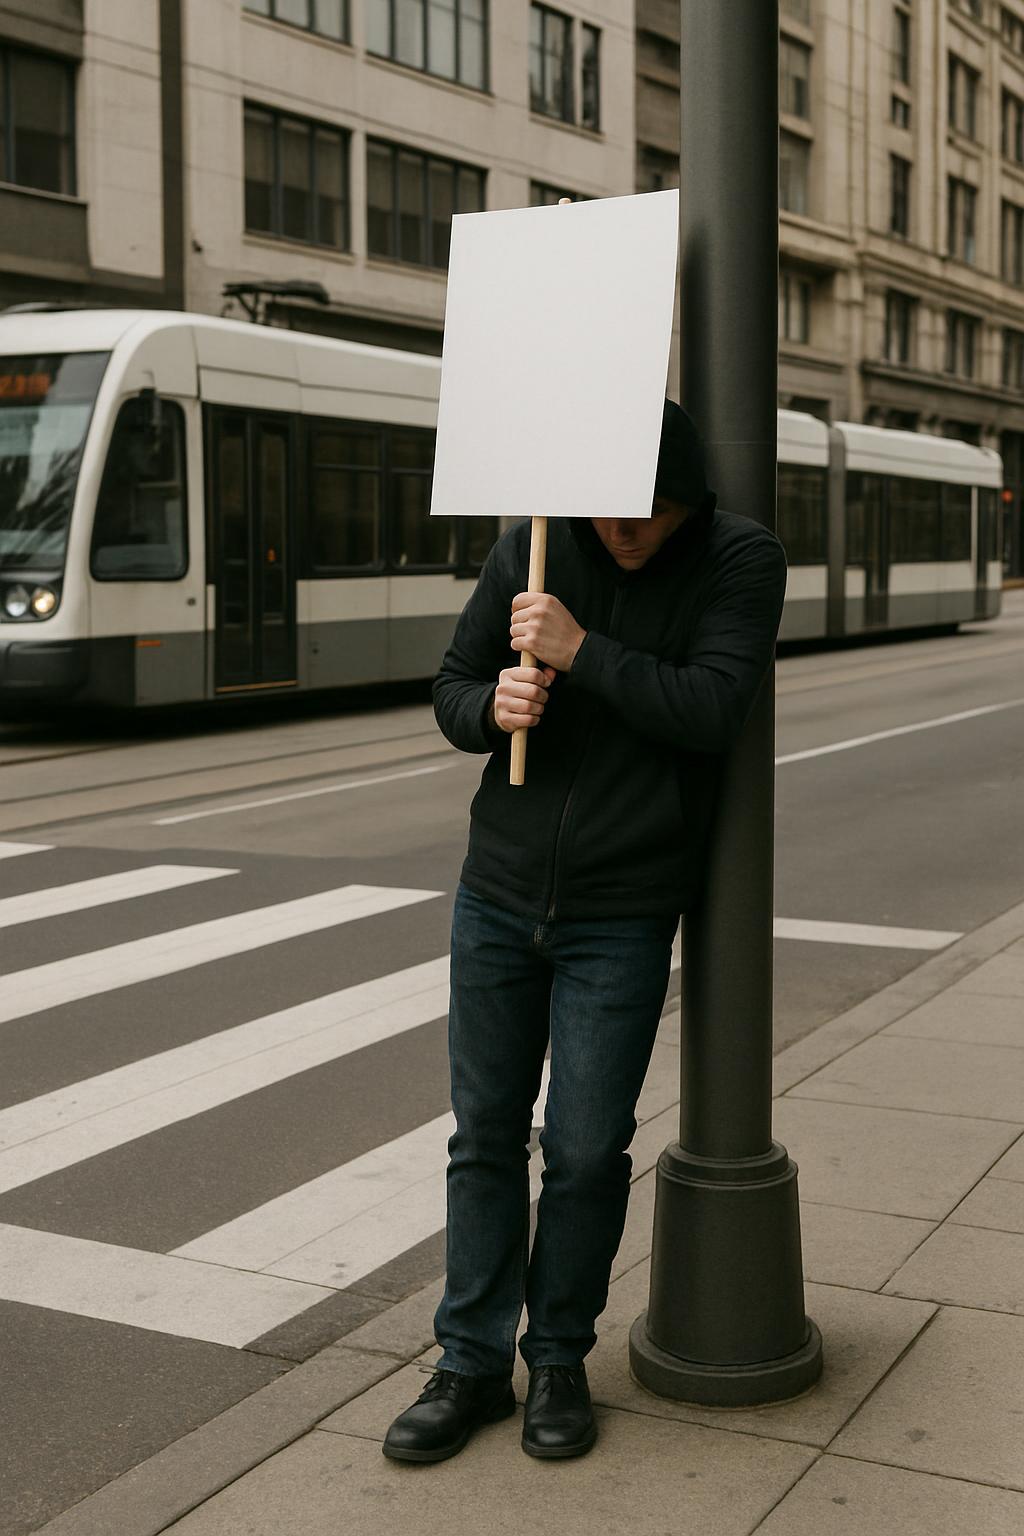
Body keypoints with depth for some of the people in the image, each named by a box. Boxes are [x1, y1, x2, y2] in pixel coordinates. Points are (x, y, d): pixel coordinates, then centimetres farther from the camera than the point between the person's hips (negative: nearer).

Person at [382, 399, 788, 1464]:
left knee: (586, 1148, 2)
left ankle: (559, 1358, 24)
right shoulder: (531, 546, 0)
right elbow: (450, 689, 5)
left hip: (622, 913, -3)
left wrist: (579, 650, -23)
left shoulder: (742, 562, -8)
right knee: (484, 1136, 9)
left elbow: (713, 708, -20)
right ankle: (471, 1364, 22)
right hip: (499, 893, 3)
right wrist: (492, 709, -17)